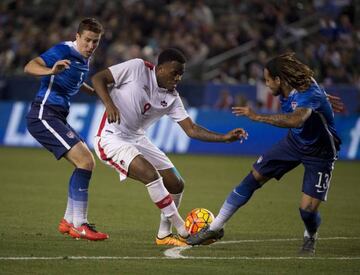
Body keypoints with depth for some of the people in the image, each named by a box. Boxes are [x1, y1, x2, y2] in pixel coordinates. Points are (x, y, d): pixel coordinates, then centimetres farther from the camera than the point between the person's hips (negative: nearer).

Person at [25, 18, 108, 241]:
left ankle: (69, 221, 17)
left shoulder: (85, 59, 14)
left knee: (88, 163, 12)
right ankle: (79, 225, -17)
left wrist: (95, 92, 27)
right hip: (44, 115, -10)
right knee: (85, 161, -18)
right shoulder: (64, 51, -13)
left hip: (57, 118, 10)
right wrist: (51, 71, -42)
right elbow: (30, 67, -24)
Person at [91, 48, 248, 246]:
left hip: (137, 139, 8)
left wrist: (225, 138, -13)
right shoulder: (137, 68, -14)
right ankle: (184, 232, -17)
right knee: (151, 174, -27)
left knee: (176, 185, 3)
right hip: (111, 138, -8)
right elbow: (98, 78, -11)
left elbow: (191, 130, 0)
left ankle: (164, 235, 21)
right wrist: (109, 104, -29)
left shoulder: (172, 98, 2)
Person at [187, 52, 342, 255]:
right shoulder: (288, 90, -11)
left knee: (307, 208, -17)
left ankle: (310, 238, 22)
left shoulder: (310, 94, -36)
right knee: (254, 177, 1)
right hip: (295, 142, 7)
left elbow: (296, 120, -56)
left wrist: (257, 117, -55)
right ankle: (215, 228, 13)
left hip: (319, 153, -7)